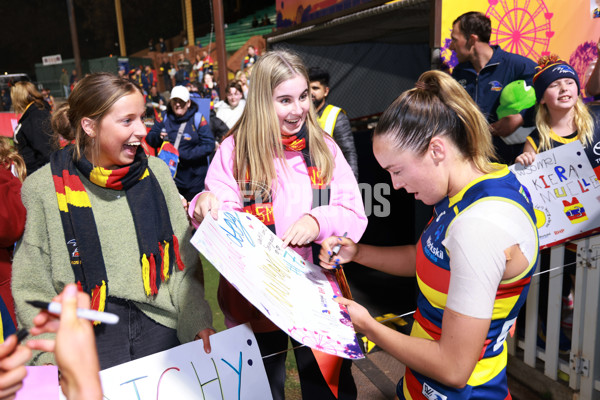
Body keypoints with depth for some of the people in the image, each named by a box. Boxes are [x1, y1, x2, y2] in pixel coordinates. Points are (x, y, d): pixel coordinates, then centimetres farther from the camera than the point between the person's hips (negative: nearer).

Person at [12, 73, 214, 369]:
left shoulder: (155, 172, 2)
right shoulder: (43, 188, -5)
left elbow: (184, 255, 3)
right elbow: (33, 285, -2)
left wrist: (198, 319, -6)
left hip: (160, 326, 3)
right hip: (89, 335, -2)